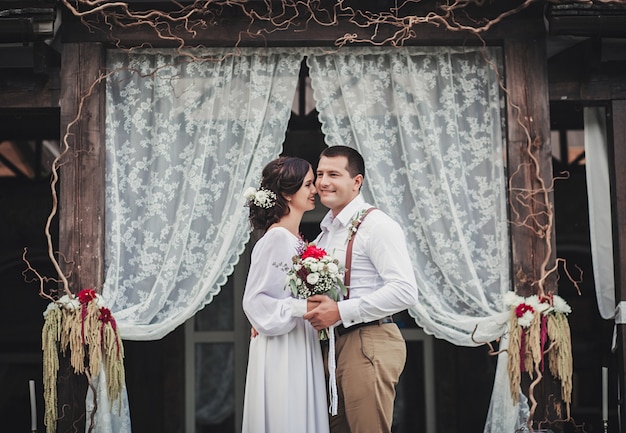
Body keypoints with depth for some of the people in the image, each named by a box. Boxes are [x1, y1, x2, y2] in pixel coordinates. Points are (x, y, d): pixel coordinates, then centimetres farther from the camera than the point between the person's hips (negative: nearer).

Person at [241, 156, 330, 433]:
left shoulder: (299, 240, 13)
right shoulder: (276, 238, -14)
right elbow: (253, 299, -16)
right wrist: (298, 308, -23)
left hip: (303, 347, 9)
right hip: (282, 351, -9)